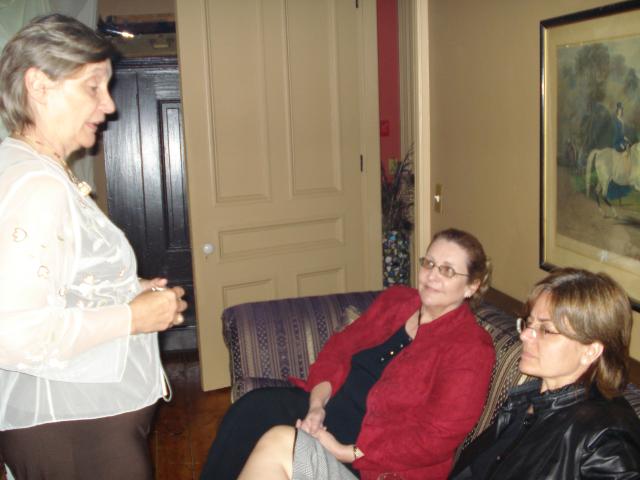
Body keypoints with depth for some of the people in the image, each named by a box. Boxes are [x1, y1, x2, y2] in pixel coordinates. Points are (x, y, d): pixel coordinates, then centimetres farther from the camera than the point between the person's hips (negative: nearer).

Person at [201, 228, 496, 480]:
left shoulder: (470, 347, -11)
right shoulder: (395, 299, 8)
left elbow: (435, 439, -17)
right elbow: (339, 349, 9)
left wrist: (346, 453, -21)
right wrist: (317, 405, -10)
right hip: (333, 406, 6)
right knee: (254, 407, -19)